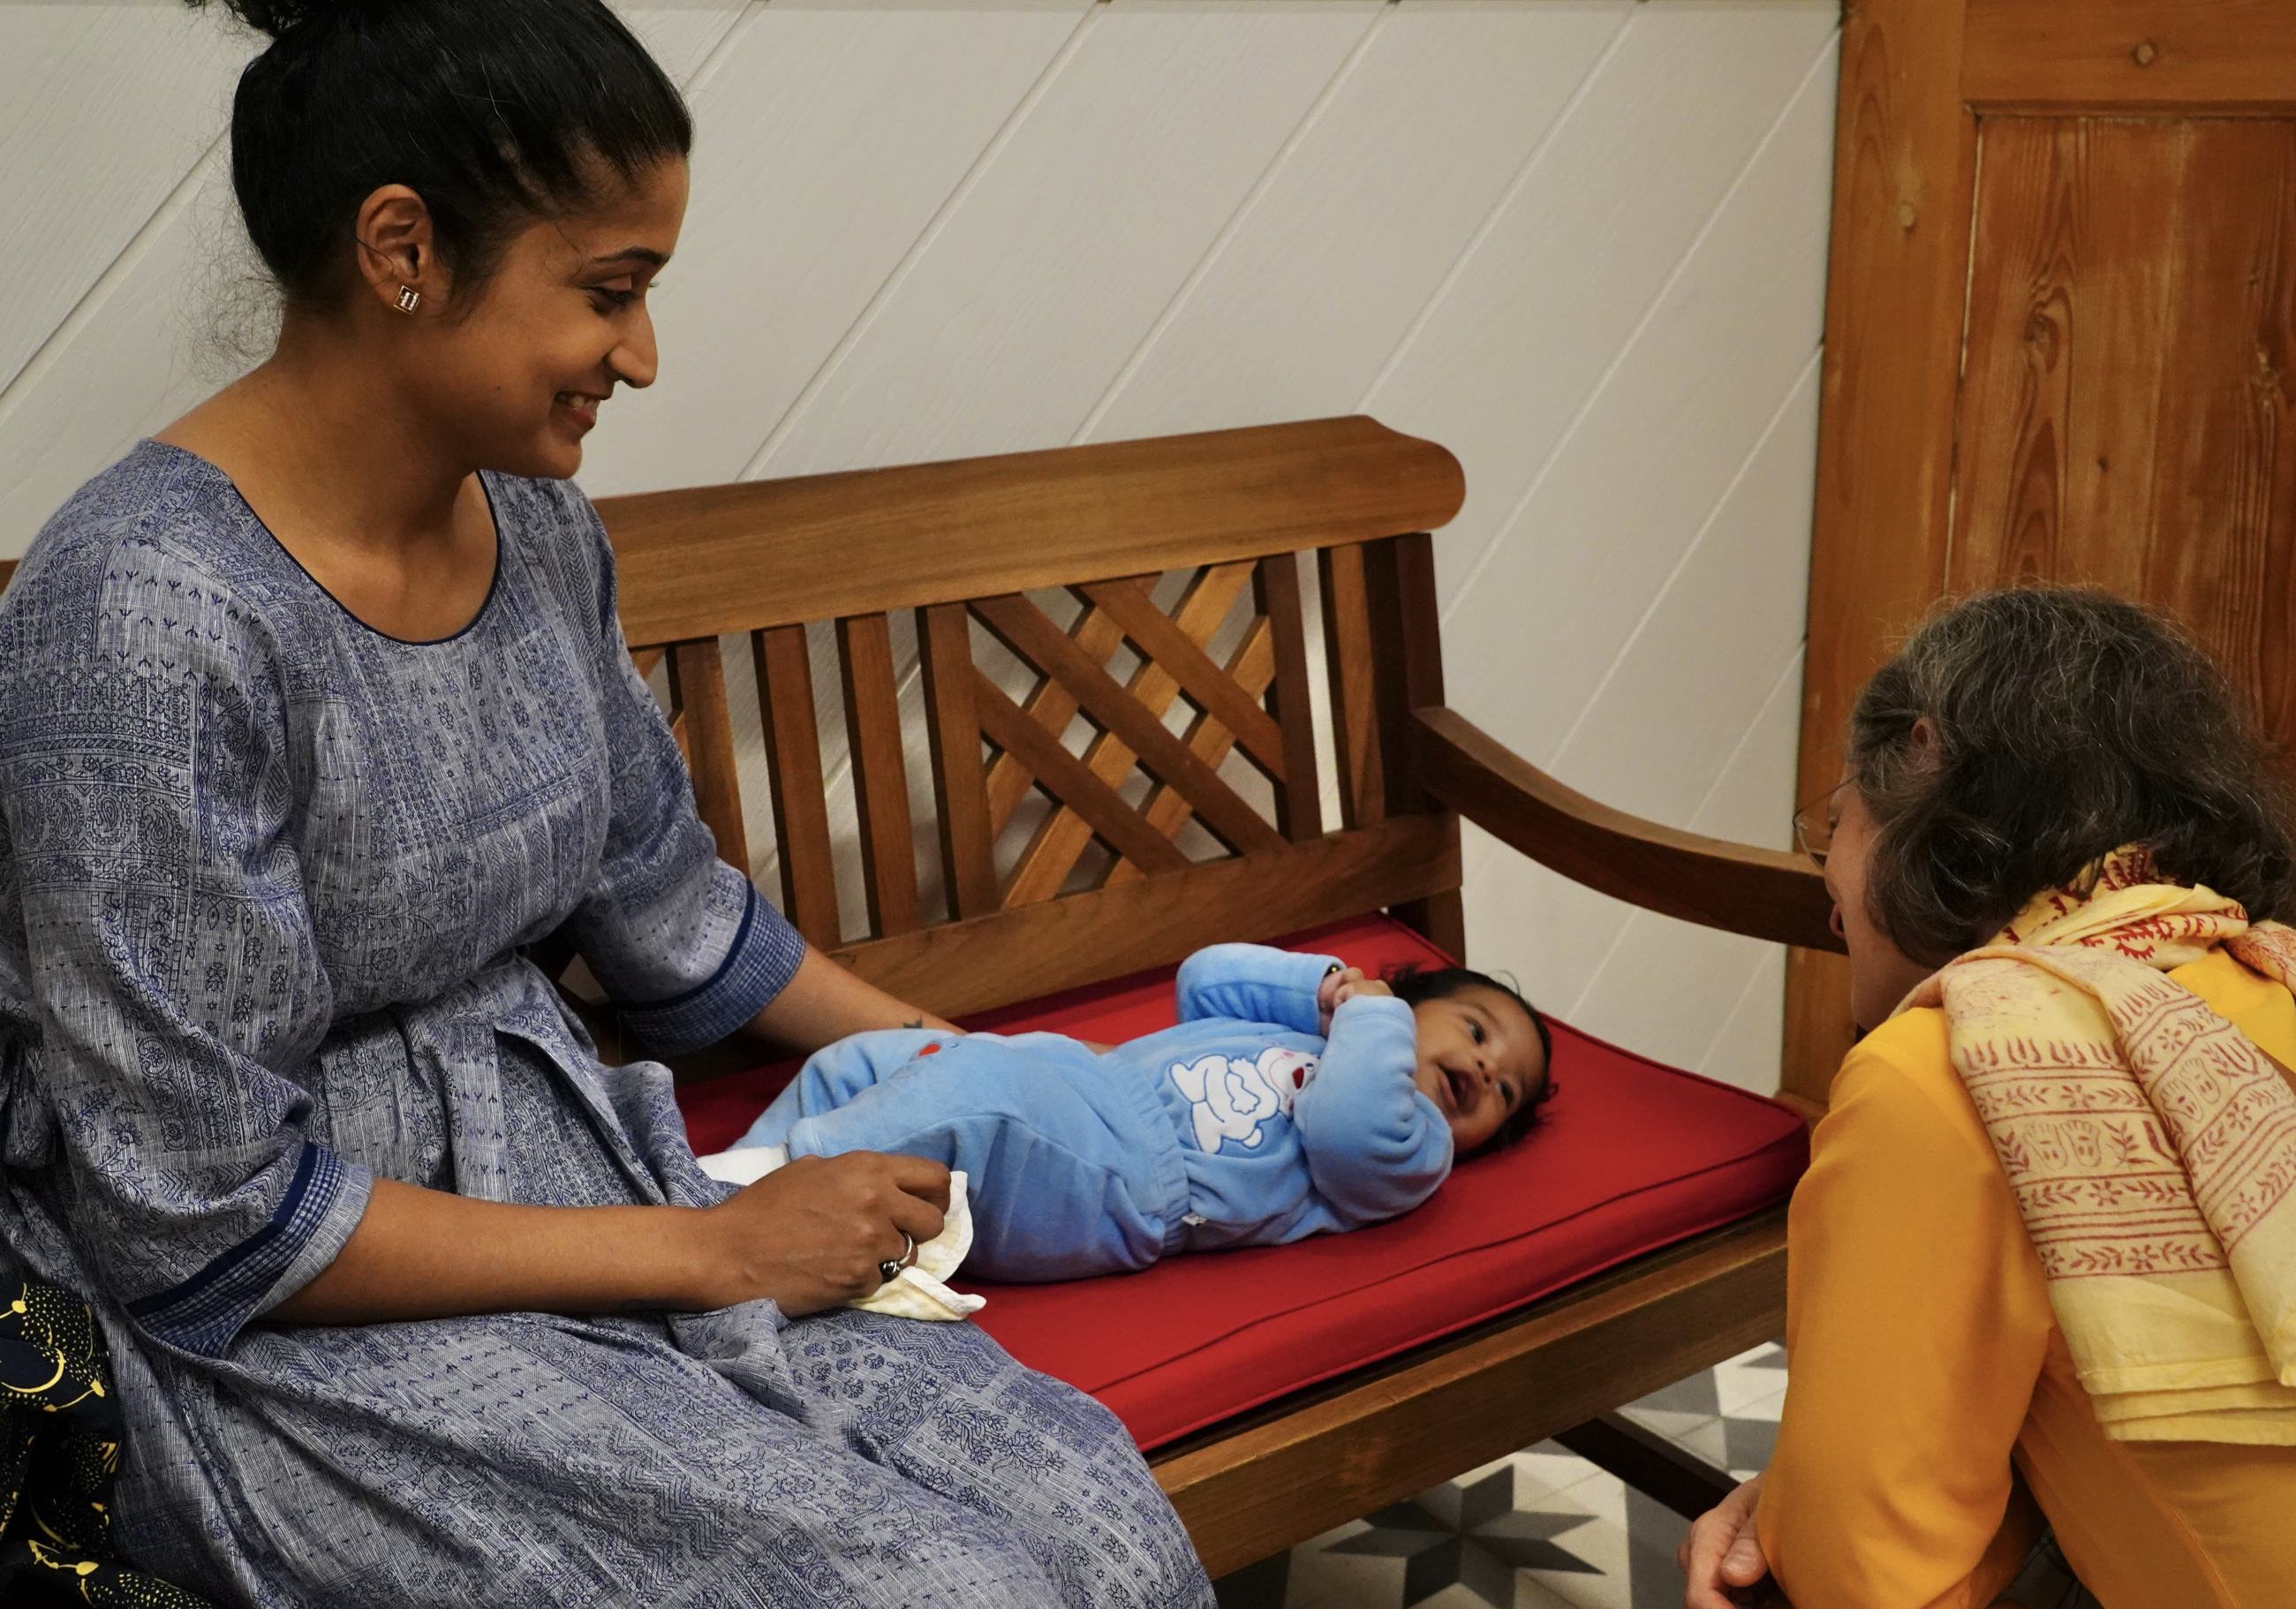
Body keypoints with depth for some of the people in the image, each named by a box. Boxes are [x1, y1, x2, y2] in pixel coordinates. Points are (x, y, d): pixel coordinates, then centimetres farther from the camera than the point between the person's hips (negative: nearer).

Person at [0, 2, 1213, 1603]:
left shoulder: (538, 528, 2)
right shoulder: (150, 614, -22)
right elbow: (206, 1229, -20)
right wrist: (713, 1249, -16)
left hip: (555, 1162, 7)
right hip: (279, 1328, -6)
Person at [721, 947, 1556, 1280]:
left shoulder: (1412, 1150, 5)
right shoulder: (1286, 1026, 28)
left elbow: (1345, 1128, -17)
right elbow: (1204, 977, 27)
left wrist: (1371, 1015, -4)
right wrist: (1322, 986, 17)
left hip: (1116, 1180, -8)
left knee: (965, 1087, -32)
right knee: (864, 1058, 3)